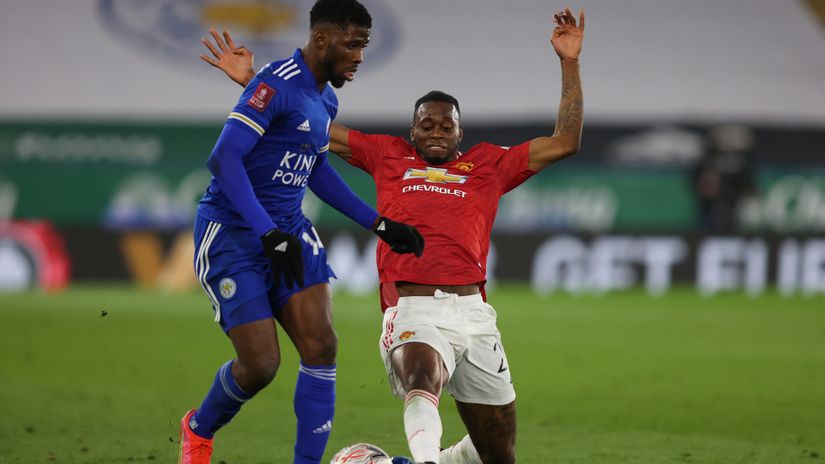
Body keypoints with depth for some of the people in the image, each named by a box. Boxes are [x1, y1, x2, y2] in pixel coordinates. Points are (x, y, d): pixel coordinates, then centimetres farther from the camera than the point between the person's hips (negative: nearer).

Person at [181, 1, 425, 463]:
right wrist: (270, 234, -29)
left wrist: (378, 223, 20)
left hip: (288, 230, 8)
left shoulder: (326, 100, 10)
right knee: (261, 364, -9)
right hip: (232, 233, -8)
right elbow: (224, 159, -25)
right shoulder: (277, 84, -18)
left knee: (322, 346, -9)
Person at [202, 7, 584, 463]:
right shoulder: (387, 156, 20)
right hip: (413, 312, -3)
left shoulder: (489, 164, 20)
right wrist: (250, 80, 22)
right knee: (422, 378, -38)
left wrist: (569, 63, 14)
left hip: (474, 315, 3)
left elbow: (564, 143, 18)